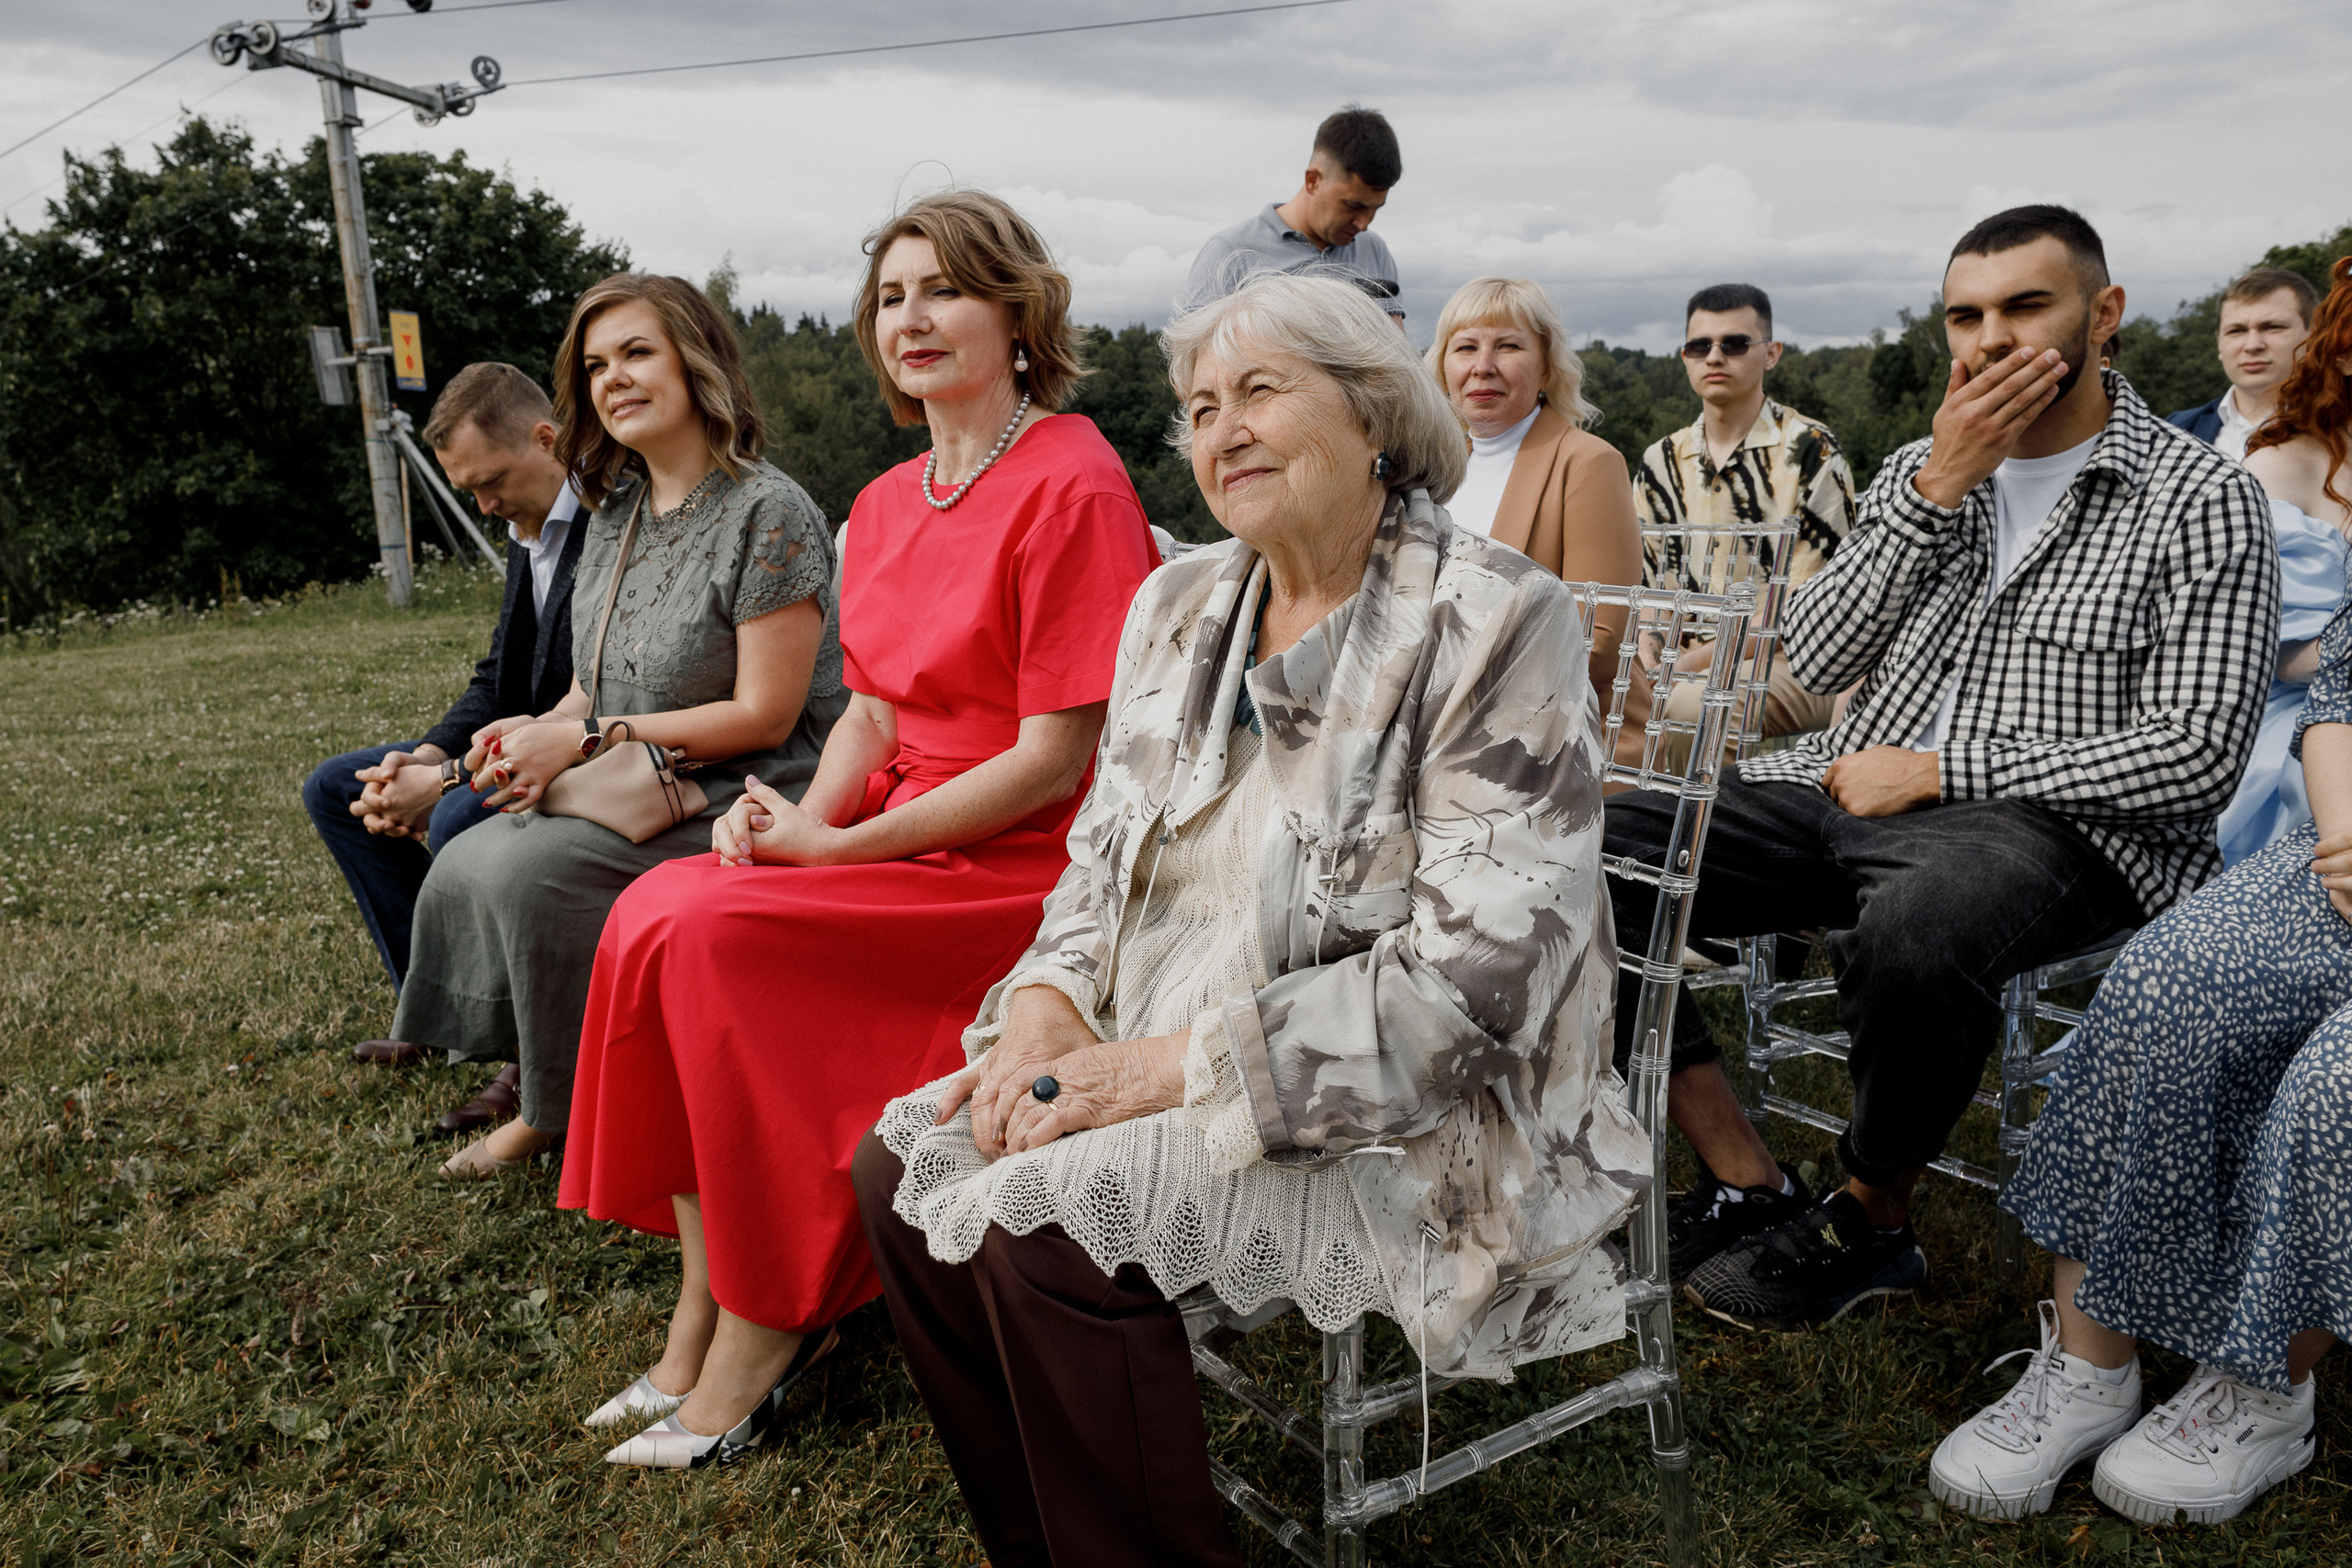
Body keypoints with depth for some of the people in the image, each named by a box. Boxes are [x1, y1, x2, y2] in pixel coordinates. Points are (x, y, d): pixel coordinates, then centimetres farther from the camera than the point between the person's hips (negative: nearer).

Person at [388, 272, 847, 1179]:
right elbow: (596, 690, 19)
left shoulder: (768, 513, -13)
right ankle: (530, 1078, 10)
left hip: (740, 805, -8)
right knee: (462, 866, -9)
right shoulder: (614, 518, 14)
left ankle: (562, 1110, -2)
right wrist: (534, 735, -5)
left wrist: (585, 740, -16)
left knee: (527, 868, -23)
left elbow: (764, 714, -17)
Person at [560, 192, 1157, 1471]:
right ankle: (706, 1317, -3)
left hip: (1031, 867, -7)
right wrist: (800, 814, -8)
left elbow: (1054, 758, -17)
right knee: (658, 911, -14)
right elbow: (875, 710, 14)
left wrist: (831, 844, -15)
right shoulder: (888, 503, 14)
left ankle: (767, 1330, -5)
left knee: (720, 939, -22)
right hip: (903, 832, 8)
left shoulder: (1072, 486, -12)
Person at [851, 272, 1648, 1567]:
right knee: (903, 1167, -8)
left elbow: (1479, 970, -21)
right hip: (1157, 1062, 7)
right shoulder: (1180, 604, 9)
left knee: (1045, 1217, -26)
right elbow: (1103, 857, 14)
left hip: (1408, 1120, -7)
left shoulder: (1494, 622, -13)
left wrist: (1178, 1065, -22)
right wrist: (1049, 1000, -8)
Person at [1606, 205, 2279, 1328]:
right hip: (1852, 793, 6)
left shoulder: (2200, 498, 0)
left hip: (2053, 824, -5)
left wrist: (1939, 771, -12)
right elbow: (1816, 659, 5)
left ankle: (1868, 1224, -11)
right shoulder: (1921, 469, 16)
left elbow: (2199, 753, -9)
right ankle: (1747, 1182, -9)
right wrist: (1937, 490, -5)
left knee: (1908, 931, -41)